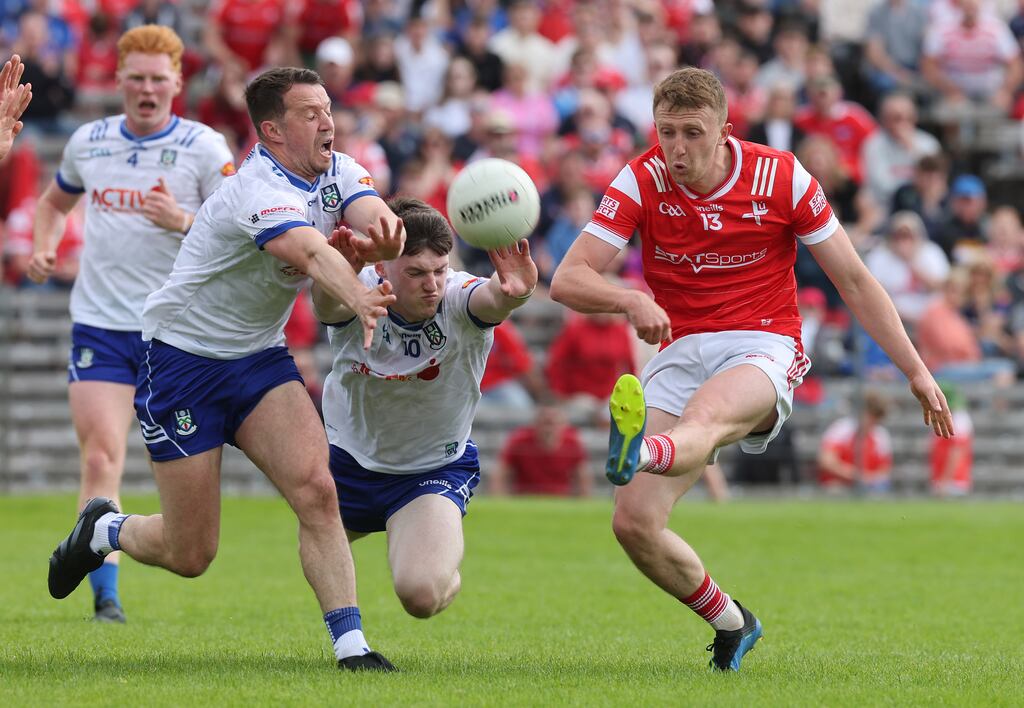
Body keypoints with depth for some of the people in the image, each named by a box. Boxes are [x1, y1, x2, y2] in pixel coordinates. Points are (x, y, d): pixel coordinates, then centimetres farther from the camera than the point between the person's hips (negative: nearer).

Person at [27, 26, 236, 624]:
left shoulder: (204, 147, -3)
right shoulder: (88, 142, 8)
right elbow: (56, 201, 28)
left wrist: (184, 222, -23)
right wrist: (44, 248, 8)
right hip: (99, 323, 2)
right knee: (100, 461, -10)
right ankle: (105, 594, -9)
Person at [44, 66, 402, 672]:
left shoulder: (337, 171, -2)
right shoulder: (261, 191, -27)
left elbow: (375, 217, -21)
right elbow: (310, 254, -47)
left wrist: (381, 232, -47)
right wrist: (358, 300, -67)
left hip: (260, 357, 6)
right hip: (183, 362, -6)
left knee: (316, 489, -17)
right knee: (191, 555, 1)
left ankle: (351, 644, -16)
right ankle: (105, 530, 33)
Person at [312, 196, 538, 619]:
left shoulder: (456, 300, -26)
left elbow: (489, 299, -50)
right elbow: (327, 305, -49)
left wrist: (513, 293, -76)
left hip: (436, 469, -2)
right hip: (350, 455, 3)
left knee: (421, 595, -23)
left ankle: (448, 575, 16)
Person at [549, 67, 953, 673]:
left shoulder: (782, 178, -3)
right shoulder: (642, 183, -2)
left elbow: (854, 280, 6)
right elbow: (567, 281, -8)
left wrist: (917, 371, 3)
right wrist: (631, 300, -30)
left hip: (764, 349, -3)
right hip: (681, 351, 3)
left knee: (706, 413, -40)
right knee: (634, 524, -11)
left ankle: (641, 454, -75)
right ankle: (731, 623, 12)